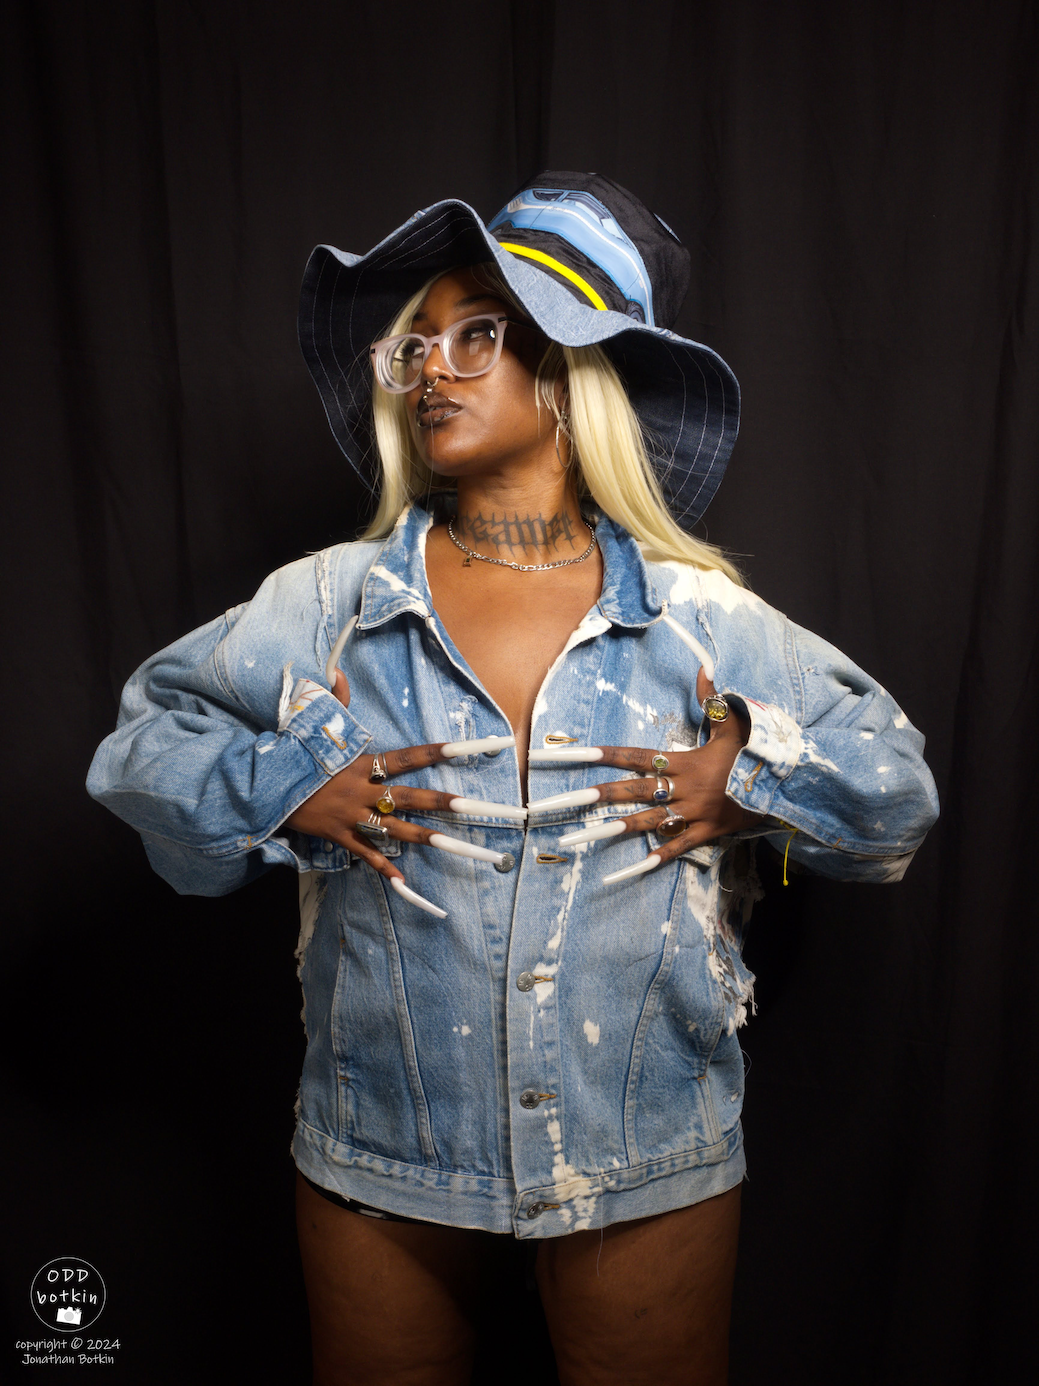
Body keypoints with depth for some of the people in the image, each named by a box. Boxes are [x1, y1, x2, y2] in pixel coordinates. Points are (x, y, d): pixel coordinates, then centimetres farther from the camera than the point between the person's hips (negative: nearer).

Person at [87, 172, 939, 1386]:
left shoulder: (700, 617, -5)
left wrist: (754, 779, -14)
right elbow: (144, 738, 3)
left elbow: (895, 776, 4)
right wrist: (279, 790, -13)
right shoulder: (328, 604, -4)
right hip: (382, 1160, 1)